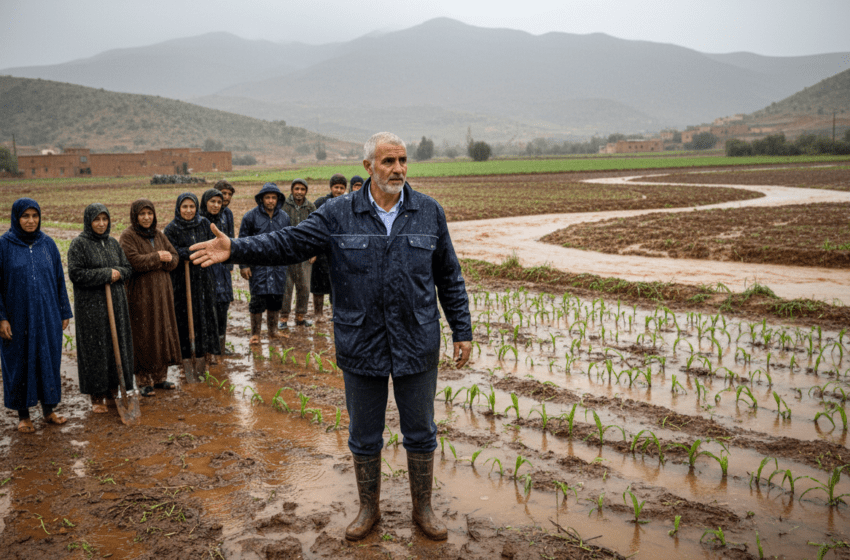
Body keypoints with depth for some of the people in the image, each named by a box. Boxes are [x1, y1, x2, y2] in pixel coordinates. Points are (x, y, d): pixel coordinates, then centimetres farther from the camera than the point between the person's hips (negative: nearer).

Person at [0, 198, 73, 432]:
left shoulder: (47, 244, 3)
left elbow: (59, 279, 7)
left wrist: (64, 312, 6)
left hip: (47, 315, 3)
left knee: (49, 360, 9)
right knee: (20, 362, 7)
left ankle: (48, 409, 24)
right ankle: (23, 415, 21)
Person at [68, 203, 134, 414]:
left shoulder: (113, 243, 11)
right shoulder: (79, 244, -6)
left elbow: (128, 268, 13)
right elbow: (75, 273, -14)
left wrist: (117, 273, -9)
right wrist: (106, 274, -15)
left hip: (116, 303, 5)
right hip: (91, 305, -5)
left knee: (118, 345, 7)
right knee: (95, 348, -1)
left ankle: (113, 391, 20)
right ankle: (96, 397, 9)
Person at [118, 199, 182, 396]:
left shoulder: (159, 235, 13)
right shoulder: (127, 236, -6)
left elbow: (174, 258, 8)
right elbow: (134, 261, -20)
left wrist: (167, 259, -14)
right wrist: (157, 257, -13)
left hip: (162, 292, 6)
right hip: (140, 294, -6)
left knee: (163, 332, 10)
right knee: (143, 337, -2)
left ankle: (160, 377, 21)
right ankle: (144, 381, 8)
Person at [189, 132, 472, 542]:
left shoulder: (430, 213, 1)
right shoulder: (339, 215, -2)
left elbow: (449, 278, 5)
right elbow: (289, 243, -5)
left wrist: (462, 331, 5)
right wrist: (235, 250, -18)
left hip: (417, 346, 0)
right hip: (361, 347, 0)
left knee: (420, 431, 12)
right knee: (364, 434, 14)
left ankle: (423, 508, 32)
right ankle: (368, 508, 35)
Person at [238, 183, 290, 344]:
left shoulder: (284, 217, 9)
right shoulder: (251, 216, -3)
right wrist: (244, 265, -7)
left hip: (278, 265, 4)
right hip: (258, 265, -4)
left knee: (276, 299, 8)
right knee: (257, 299, -3)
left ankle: (273, 331, 22)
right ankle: (255, 334, 8)